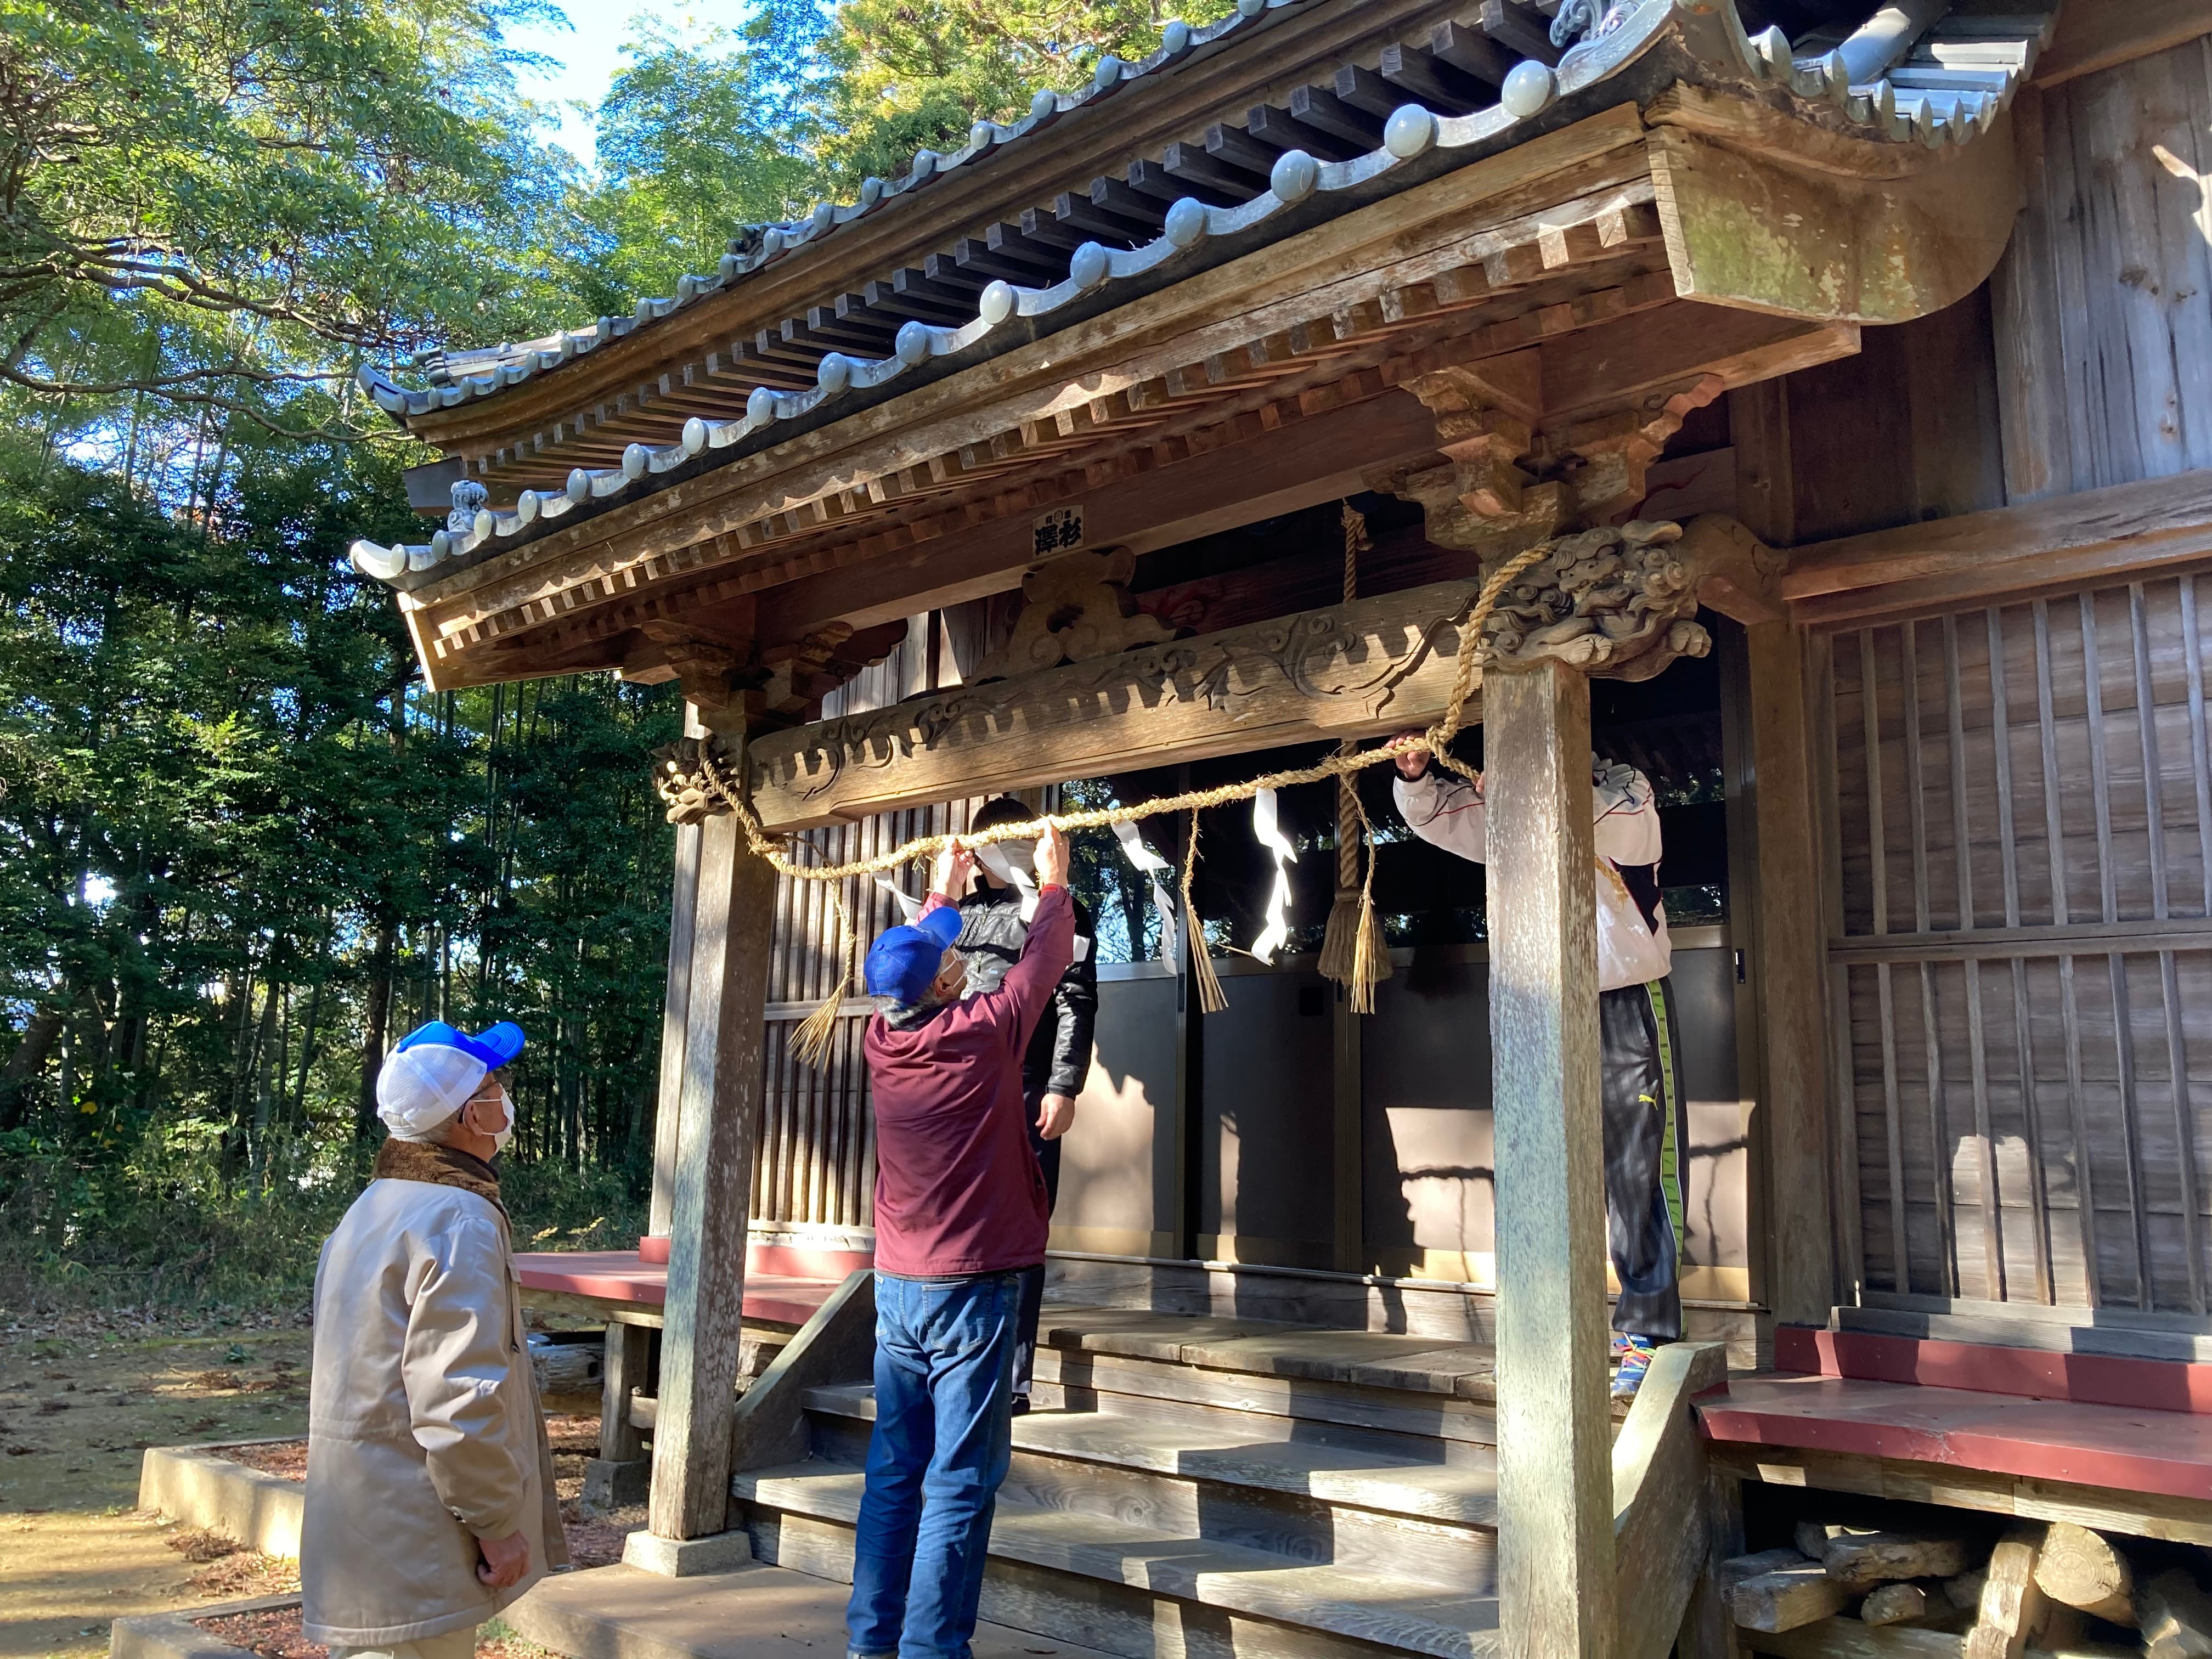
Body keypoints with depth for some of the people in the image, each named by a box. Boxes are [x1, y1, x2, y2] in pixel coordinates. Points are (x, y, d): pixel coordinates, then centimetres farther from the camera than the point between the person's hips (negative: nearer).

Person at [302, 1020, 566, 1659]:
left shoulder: (371, 1209, 12)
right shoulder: (459, 1221, -20)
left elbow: (364, 1374, 15)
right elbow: (459, 1397, -25)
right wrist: (496, 1522, -16)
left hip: (361, 1528, 10)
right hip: (413, 1543, -10)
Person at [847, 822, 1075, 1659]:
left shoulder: (882, 1041, 2)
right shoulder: (983, 1031, -12)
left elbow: (910, 963, 22)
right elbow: (1045, 960, 3)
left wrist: (945, 894, 35)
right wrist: (1053, 881, 19)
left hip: (897, 1285, 6)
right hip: (972, 1287, -6)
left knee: (894, 1469, 13)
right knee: (961, 1481, -2)